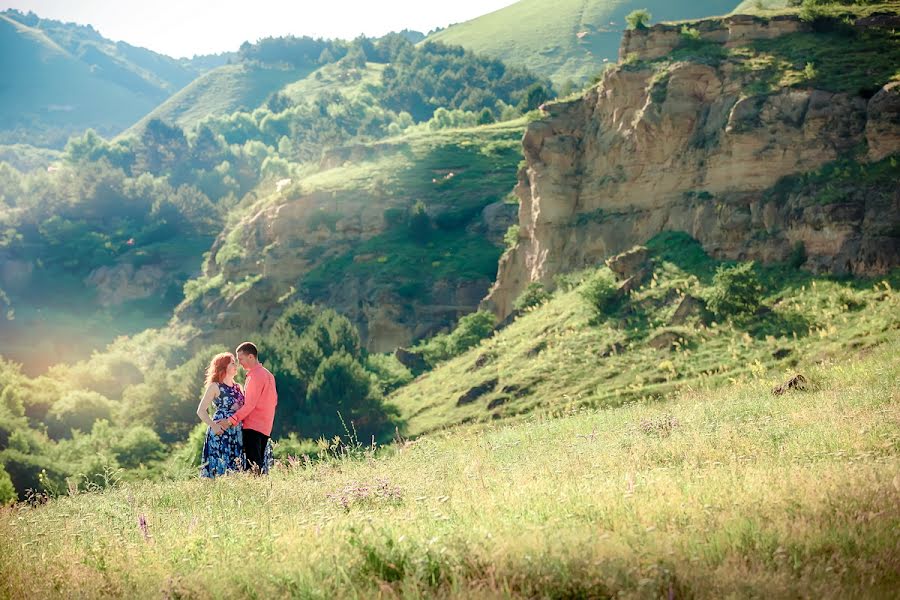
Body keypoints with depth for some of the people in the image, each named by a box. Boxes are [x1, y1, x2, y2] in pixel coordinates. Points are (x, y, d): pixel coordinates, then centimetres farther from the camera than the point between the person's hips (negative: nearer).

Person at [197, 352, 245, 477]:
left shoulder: (238, 388, 17)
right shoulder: (215, 386, 0)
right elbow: (201, 411, -5)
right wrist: (213, 425, -17)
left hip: (237, 434, 6)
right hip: (220, 433, -6)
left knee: (235, 470, 3)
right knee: (220, 470, -9)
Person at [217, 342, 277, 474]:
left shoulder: (255, 376, -12)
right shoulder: (267, 374, 18)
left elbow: (250, 405, -18)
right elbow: (274, 401, 21)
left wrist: (231, 420, -21)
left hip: (253, 427, -10)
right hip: (265, 427, 10)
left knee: (253, 465, -13)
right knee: (260, 464, 9)